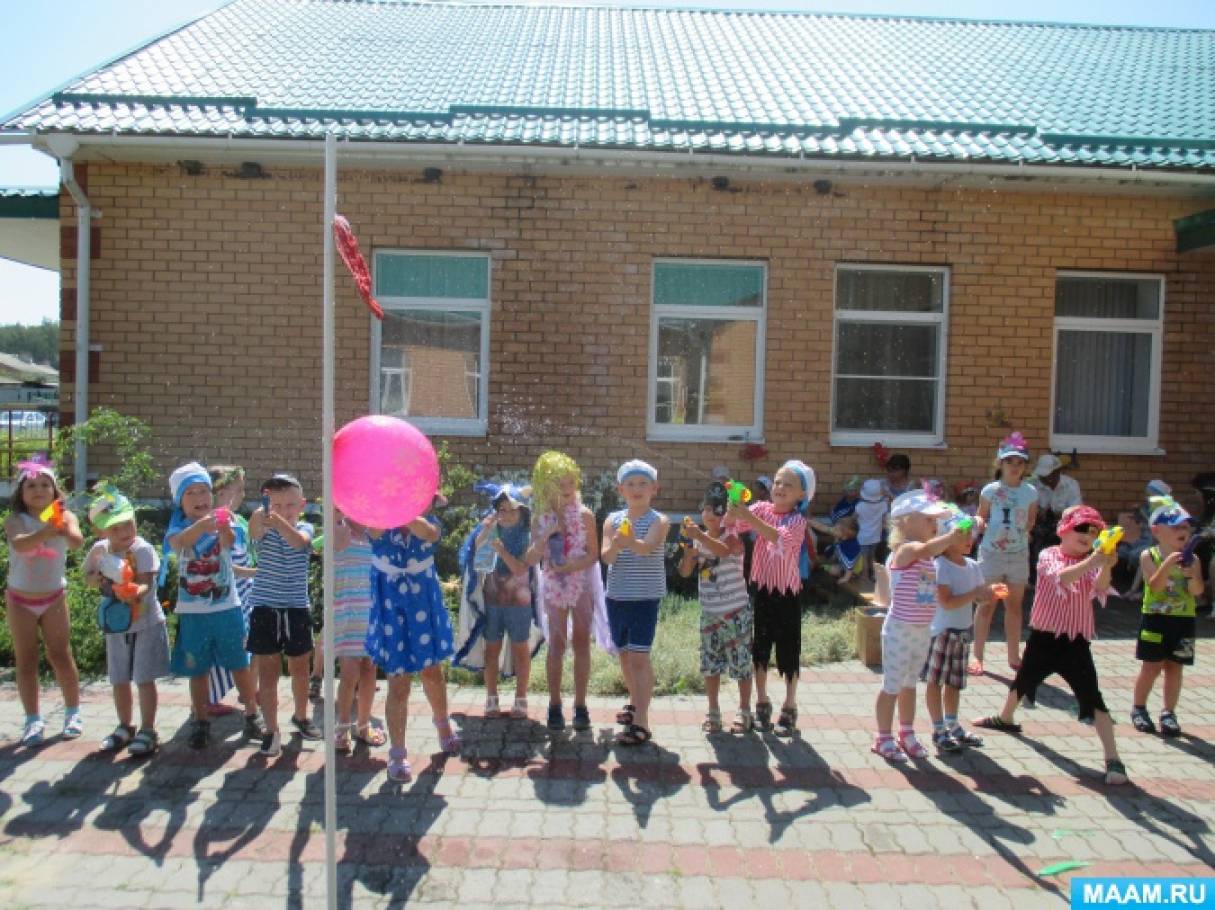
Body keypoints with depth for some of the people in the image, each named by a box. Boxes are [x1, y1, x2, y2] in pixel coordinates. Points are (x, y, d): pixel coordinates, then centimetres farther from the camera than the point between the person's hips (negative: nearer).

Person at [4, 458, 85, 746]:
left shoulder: (65, 517, -9)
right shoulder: (15, 520, -11)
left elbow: (78, 543, -29)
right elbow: (19, 544, -33)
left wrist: (64, 530, -51)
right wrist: (46, 531, -52)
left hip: (53, 597, 0)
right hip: (20, 599, 0)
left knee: (61, 656, 3)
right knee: (26, 661, 5)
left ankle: (73, 712, 17)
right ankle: (33, 720, 13)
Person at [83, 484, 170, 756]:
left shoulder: (142, 549, -18)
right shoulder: (99, 550, 0)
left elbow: (145, 583, -25)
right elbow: (88, 578, 13)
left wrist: (135, 592, -47)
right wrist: (99, 578, -10)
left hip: (145, 623, -6)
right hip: (116, 625, 6)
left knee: (144, 679, -1)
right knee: (119, 680, 17)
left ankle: (148, 731, 13)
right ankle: (125, 727, 35)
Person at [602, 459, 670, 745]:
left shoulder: (658, 521, -7)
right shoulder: (613, 520, 3)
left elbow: (647, 547, -26)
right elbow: (606, 557, -10)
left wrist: (632, 542, -49)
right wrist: (614, 546, -34)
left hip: (645, 597, -5)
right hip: (617, 596, 5)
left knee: (639, 656, -8)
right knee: (624, 654, 17)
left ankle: (640, 723, -4)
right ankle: (635, 702, 39)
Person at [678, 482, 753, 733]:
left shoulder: (732, 536, -10)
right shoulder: (699, 539, 5)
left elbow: (724, 550, -35)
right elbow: (685, 572, 1)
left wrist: (699, 536, -47)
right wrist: (687, 548, -16)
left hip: (736, 612, -5)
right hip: (709, 613, 5)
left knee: (741, 664, 3)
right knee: (710, 665, 11)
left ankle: (745, 713, 17)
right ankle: (713, 713, 23)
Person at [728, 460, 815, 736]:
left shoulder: (797, 520, -9)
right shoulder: (762, 509, 0)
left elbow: (781, 537, -31)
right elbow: (731, 522, -13)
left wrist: (749, 517, -41)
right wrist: (733, 511, -35)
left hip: (787, 591, -3)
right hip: (761, 587, 3)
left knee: (788, 649, 5)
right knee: (760, 646, 10)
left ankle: (789, 707, 19)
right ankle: (762, 703, 25)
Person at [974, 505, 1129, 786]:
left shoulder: (1092, 563, -3)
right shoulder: (1048, 555, -8)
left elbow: (1100, 587, -24)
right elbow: (1061, 577, -30)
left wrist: (1106, 567, -44)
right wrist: (1091, 562, -46)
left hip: (1075, 641, -1)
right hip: (1043, 636, 1)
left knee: (1092, 698, -9)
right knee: (1023, 680, 22)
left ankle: (1113, 758, -3)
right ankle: (1005, 718, 49)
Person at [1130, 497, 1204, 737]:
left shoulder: (1192, 559, 0)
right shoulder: (1149, 556, -7)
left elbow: (1197, 591, -8)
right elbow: (1154, 586, -18)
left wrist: (1191, 574, -27)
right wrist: (1167, 565, -32)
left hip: (1183, 620, 3)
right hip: (1155, 619, -2)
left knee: (1174, 667, 8)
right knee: (1152, 666, 3)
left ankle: (1169, 713, 20)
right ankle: (1138, 708, 19)